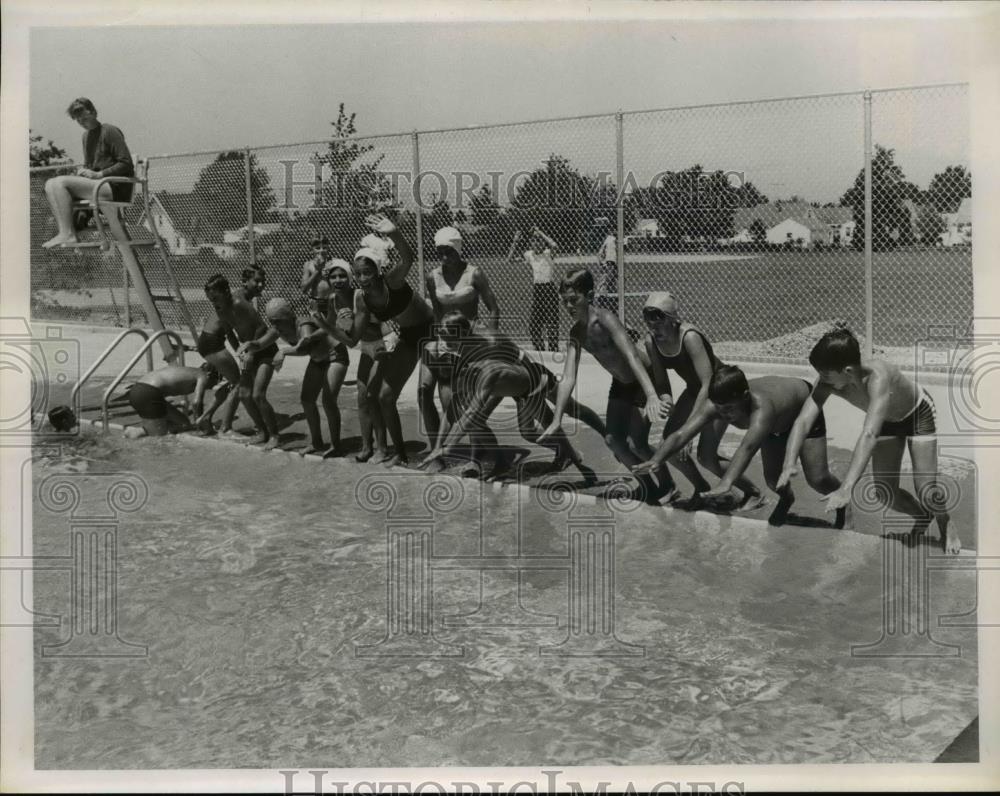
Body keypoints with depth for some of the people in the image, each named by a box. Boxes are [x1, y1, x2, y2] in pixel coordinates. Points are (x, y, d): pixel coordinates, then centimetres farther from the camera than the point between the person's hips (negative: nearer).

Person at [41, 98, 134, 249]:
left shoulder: (110, 131, -5)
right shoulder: (86, 135, 21)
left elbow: (127, 164, -12)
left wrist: (98, 174, -18)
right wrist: (82, 173, 4)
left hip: (116, 187, -9)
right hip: (97, 185, 9)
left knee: (61, 182, -22)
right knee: (50, 185, -6)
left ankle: (67, 234, -21)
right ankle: (66, 233, -15)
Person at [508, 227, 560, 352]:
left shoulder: (548, 253, -2)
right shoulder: (529, 255, 8)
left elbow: (553, 245, -25)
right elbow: (510, 260, 4)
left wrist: (539, 232, -16)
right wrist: (515, 242, -3)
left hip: (550, 289, -4)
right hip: (536, 289, 4)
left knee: (552, 323, -7)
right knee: (533, 326, 6)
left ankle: (554, 350, 1)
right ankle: (540, 351, 20)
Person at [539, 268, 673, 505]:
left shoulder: (605, 320, -30)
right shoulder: (576, 332, -9)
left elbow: (632, 356, -43)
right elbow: (568, 379, -11)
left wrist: (652, 397, -55)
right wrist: (556, 420, -18)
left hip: (644, 380, -7)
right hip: (621, 384, 7)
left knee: (636, 442, -15)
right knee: (613, 440, 3)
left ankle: (667, 486, 9)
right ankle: (647, 486, 23)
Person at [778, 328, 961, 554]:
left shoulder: (877, 377, -47)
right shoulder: (829, 382, -30)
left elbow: (869, 435, -56)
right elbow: (803, 420, -34)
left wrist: (846, 489, -63)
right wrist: (789, 465, -50)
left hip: (919, 414, -5)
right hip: (888, 421, 5)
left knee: (926, 491, -11)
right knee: (886, 495, -1)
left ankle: (945, 524, 23)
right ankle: (923, 514, 32)